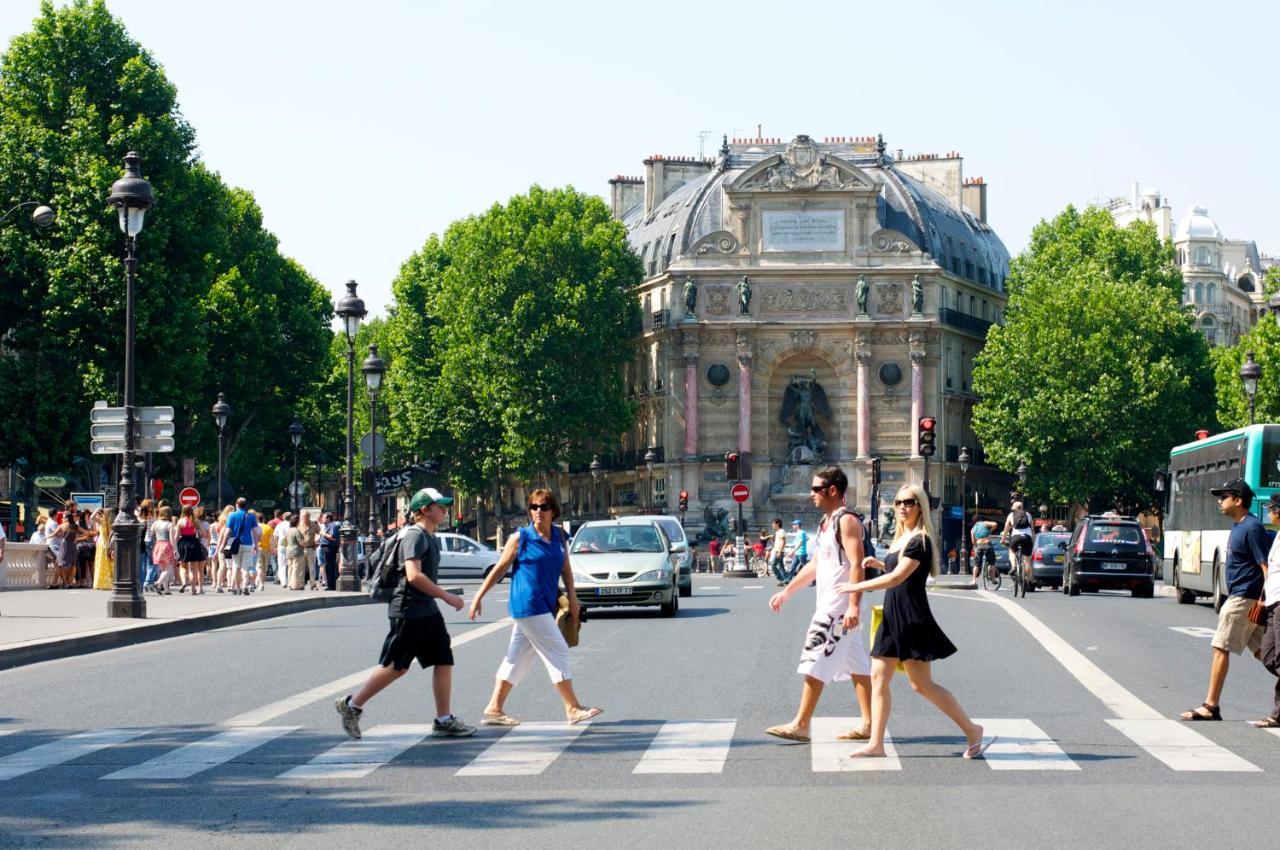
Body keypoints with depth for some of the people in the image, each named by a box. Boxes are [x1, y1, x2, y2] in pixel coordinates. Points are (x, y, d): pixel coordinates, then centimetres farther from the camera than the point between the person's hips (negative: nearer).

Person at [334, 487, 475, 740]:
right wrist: (447, 596, -23)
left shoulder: (430, 538, 16)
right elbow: (414, 575, -25)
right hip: (409, 610, -10)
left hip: (427, 610, 10)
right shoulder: (415, 535, -15)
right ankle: (351, 705, 8)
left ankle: (443, 721, 5)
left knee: (444, 660, 3)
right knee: (395, 666, -3)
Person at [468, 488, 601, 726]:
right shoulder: (520, 538, -6)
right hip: (528, 605, -6)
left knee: (518, 657, 10)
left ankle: (494, 708, 16)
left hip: (546, 605, 6)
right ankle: (573, 709, -3)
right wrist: (478, 597, 0)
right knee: (557, 652, -7)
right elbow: (500, 568, -1)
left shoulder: (559, 536, 9)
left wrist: (572, 597, 7)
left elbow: (565, 568, 15)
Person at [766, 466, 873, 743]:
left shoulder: (847, 521, -14)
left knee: (815, 663, -8)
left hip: (839, 608, -10)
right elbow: (815, 565, 25)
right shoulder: (827, 523, 17)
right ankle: (868, 724, 12)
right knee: (856, 664, 10)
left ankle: (800, 725, -6)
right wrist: (787, 592, 25)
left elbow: (856, 566, -22)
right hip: (829, 605, 10)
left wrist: (853, 606, -29)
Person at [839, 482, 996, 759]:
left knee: (922, 685, -6)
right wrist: (878, 564, 10)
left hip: (912, 620, -9)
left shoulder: (919, 541, -14)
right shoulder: (901, 538, 14)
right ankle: (876, 743, 6)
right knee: (878, 678, 4)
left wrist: (857, 587, -18)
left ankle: (972, 731, 3)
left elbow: (897, 578, -21)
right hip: (893, 619, 9)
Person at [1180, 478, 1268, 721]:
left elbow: (1265, 565, -19)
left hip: (1243, 599, -10)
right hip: (1239, 597, 10)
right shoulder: (1237, 526, 14)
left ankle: (1210, 708, -3)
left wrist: (1266, 600, -24)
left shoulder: (1252, 527, -15)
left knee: (1221, 648, -6)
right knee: (1261, 650, 10)